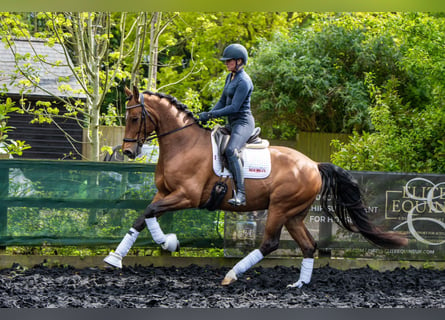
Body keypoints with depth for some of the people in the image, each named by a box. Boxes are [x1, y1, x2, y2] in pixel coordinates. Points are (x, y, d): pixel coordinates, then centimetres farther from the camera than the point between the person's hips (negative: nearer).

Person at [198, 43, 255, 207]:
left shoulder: (244, 81, -16)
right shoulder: (230, 77, 14)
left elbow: (234, 107, -21)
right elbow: (223, 101, 18)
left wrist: (210, 115, -21)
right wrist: (207, 115, 3)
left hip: (243, 122, -11)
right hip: (232, 123, 11)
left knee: (231, 150, -33)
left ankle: (240, 194, -39)